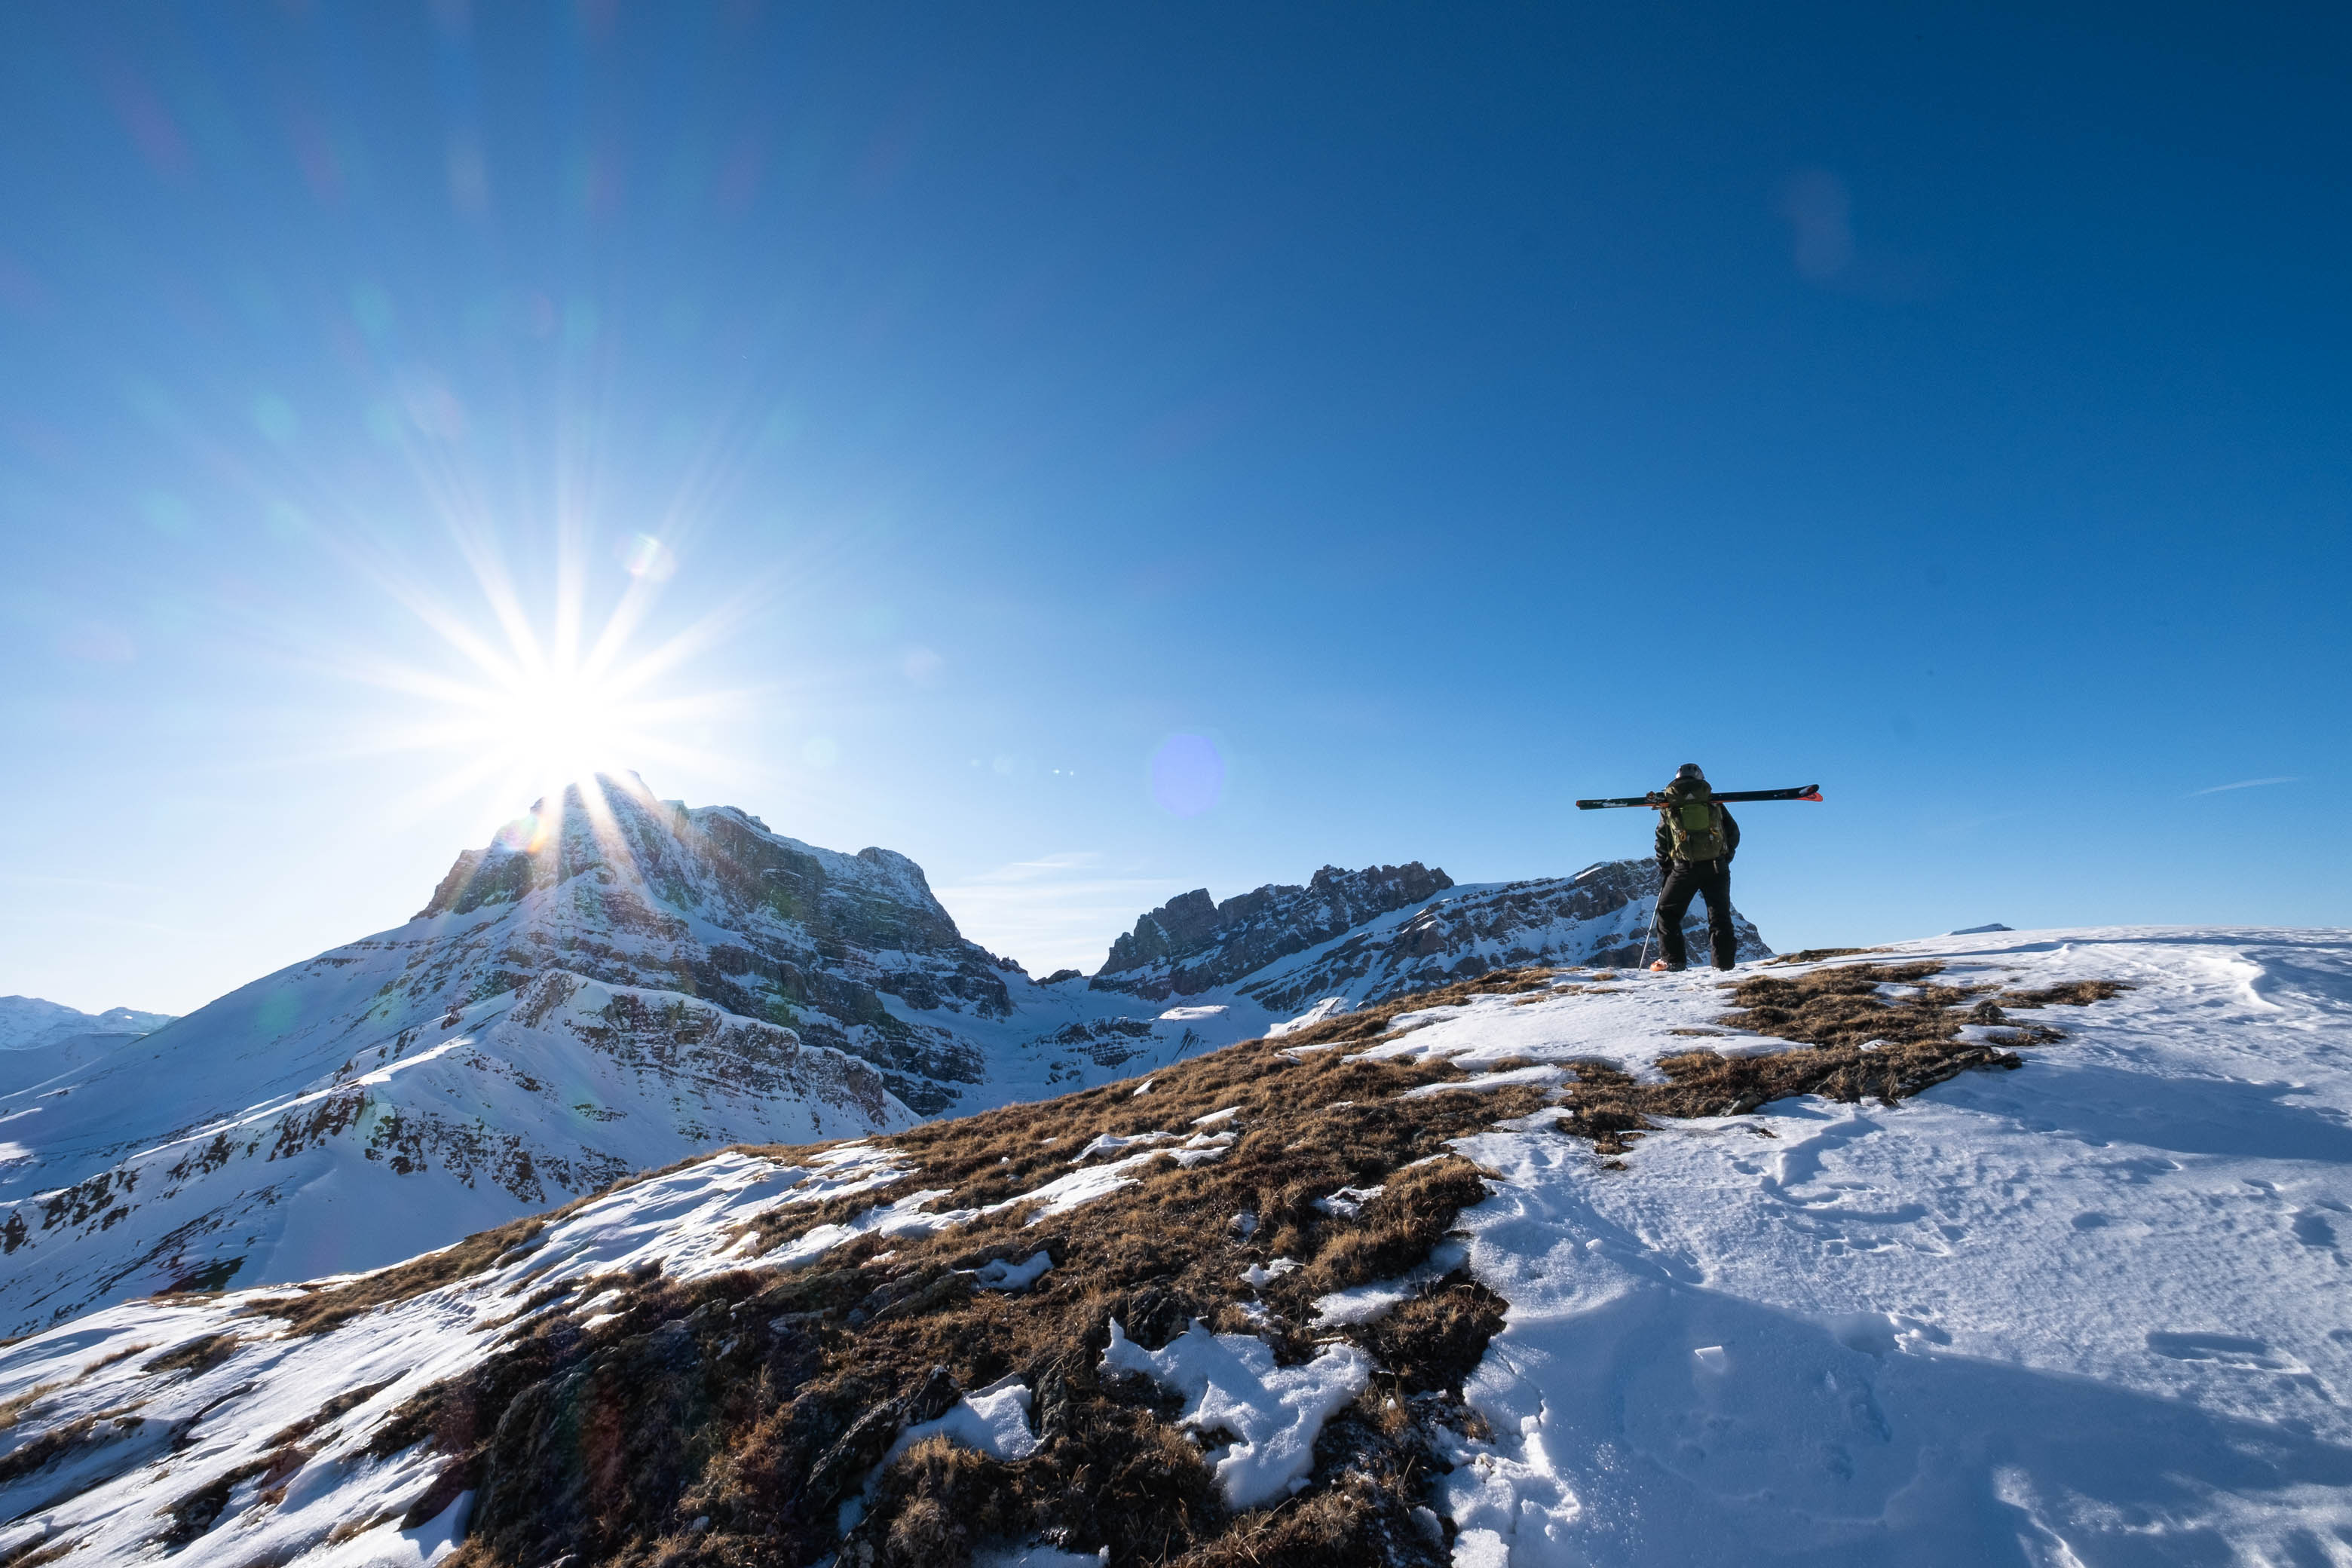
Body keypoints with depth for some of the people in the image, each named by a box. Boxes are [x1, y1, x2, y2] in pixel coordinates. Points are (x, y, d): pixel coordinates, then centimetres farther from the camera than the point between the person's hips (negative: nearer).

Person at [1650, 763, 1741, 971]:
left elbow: (1662, 843, 8)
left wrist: (1664, 873, 15)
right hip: (1717, 868, 2)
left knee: (1667, 912, 10)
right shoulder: (1713, 802, 10)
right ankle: (1724, 961, 2)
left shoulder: (1668, 805, 8)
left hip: (1684, 868, -1)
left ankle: (1673, 960, 2)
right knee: (1719, 915, 10)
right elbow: (1733, 833, 12)